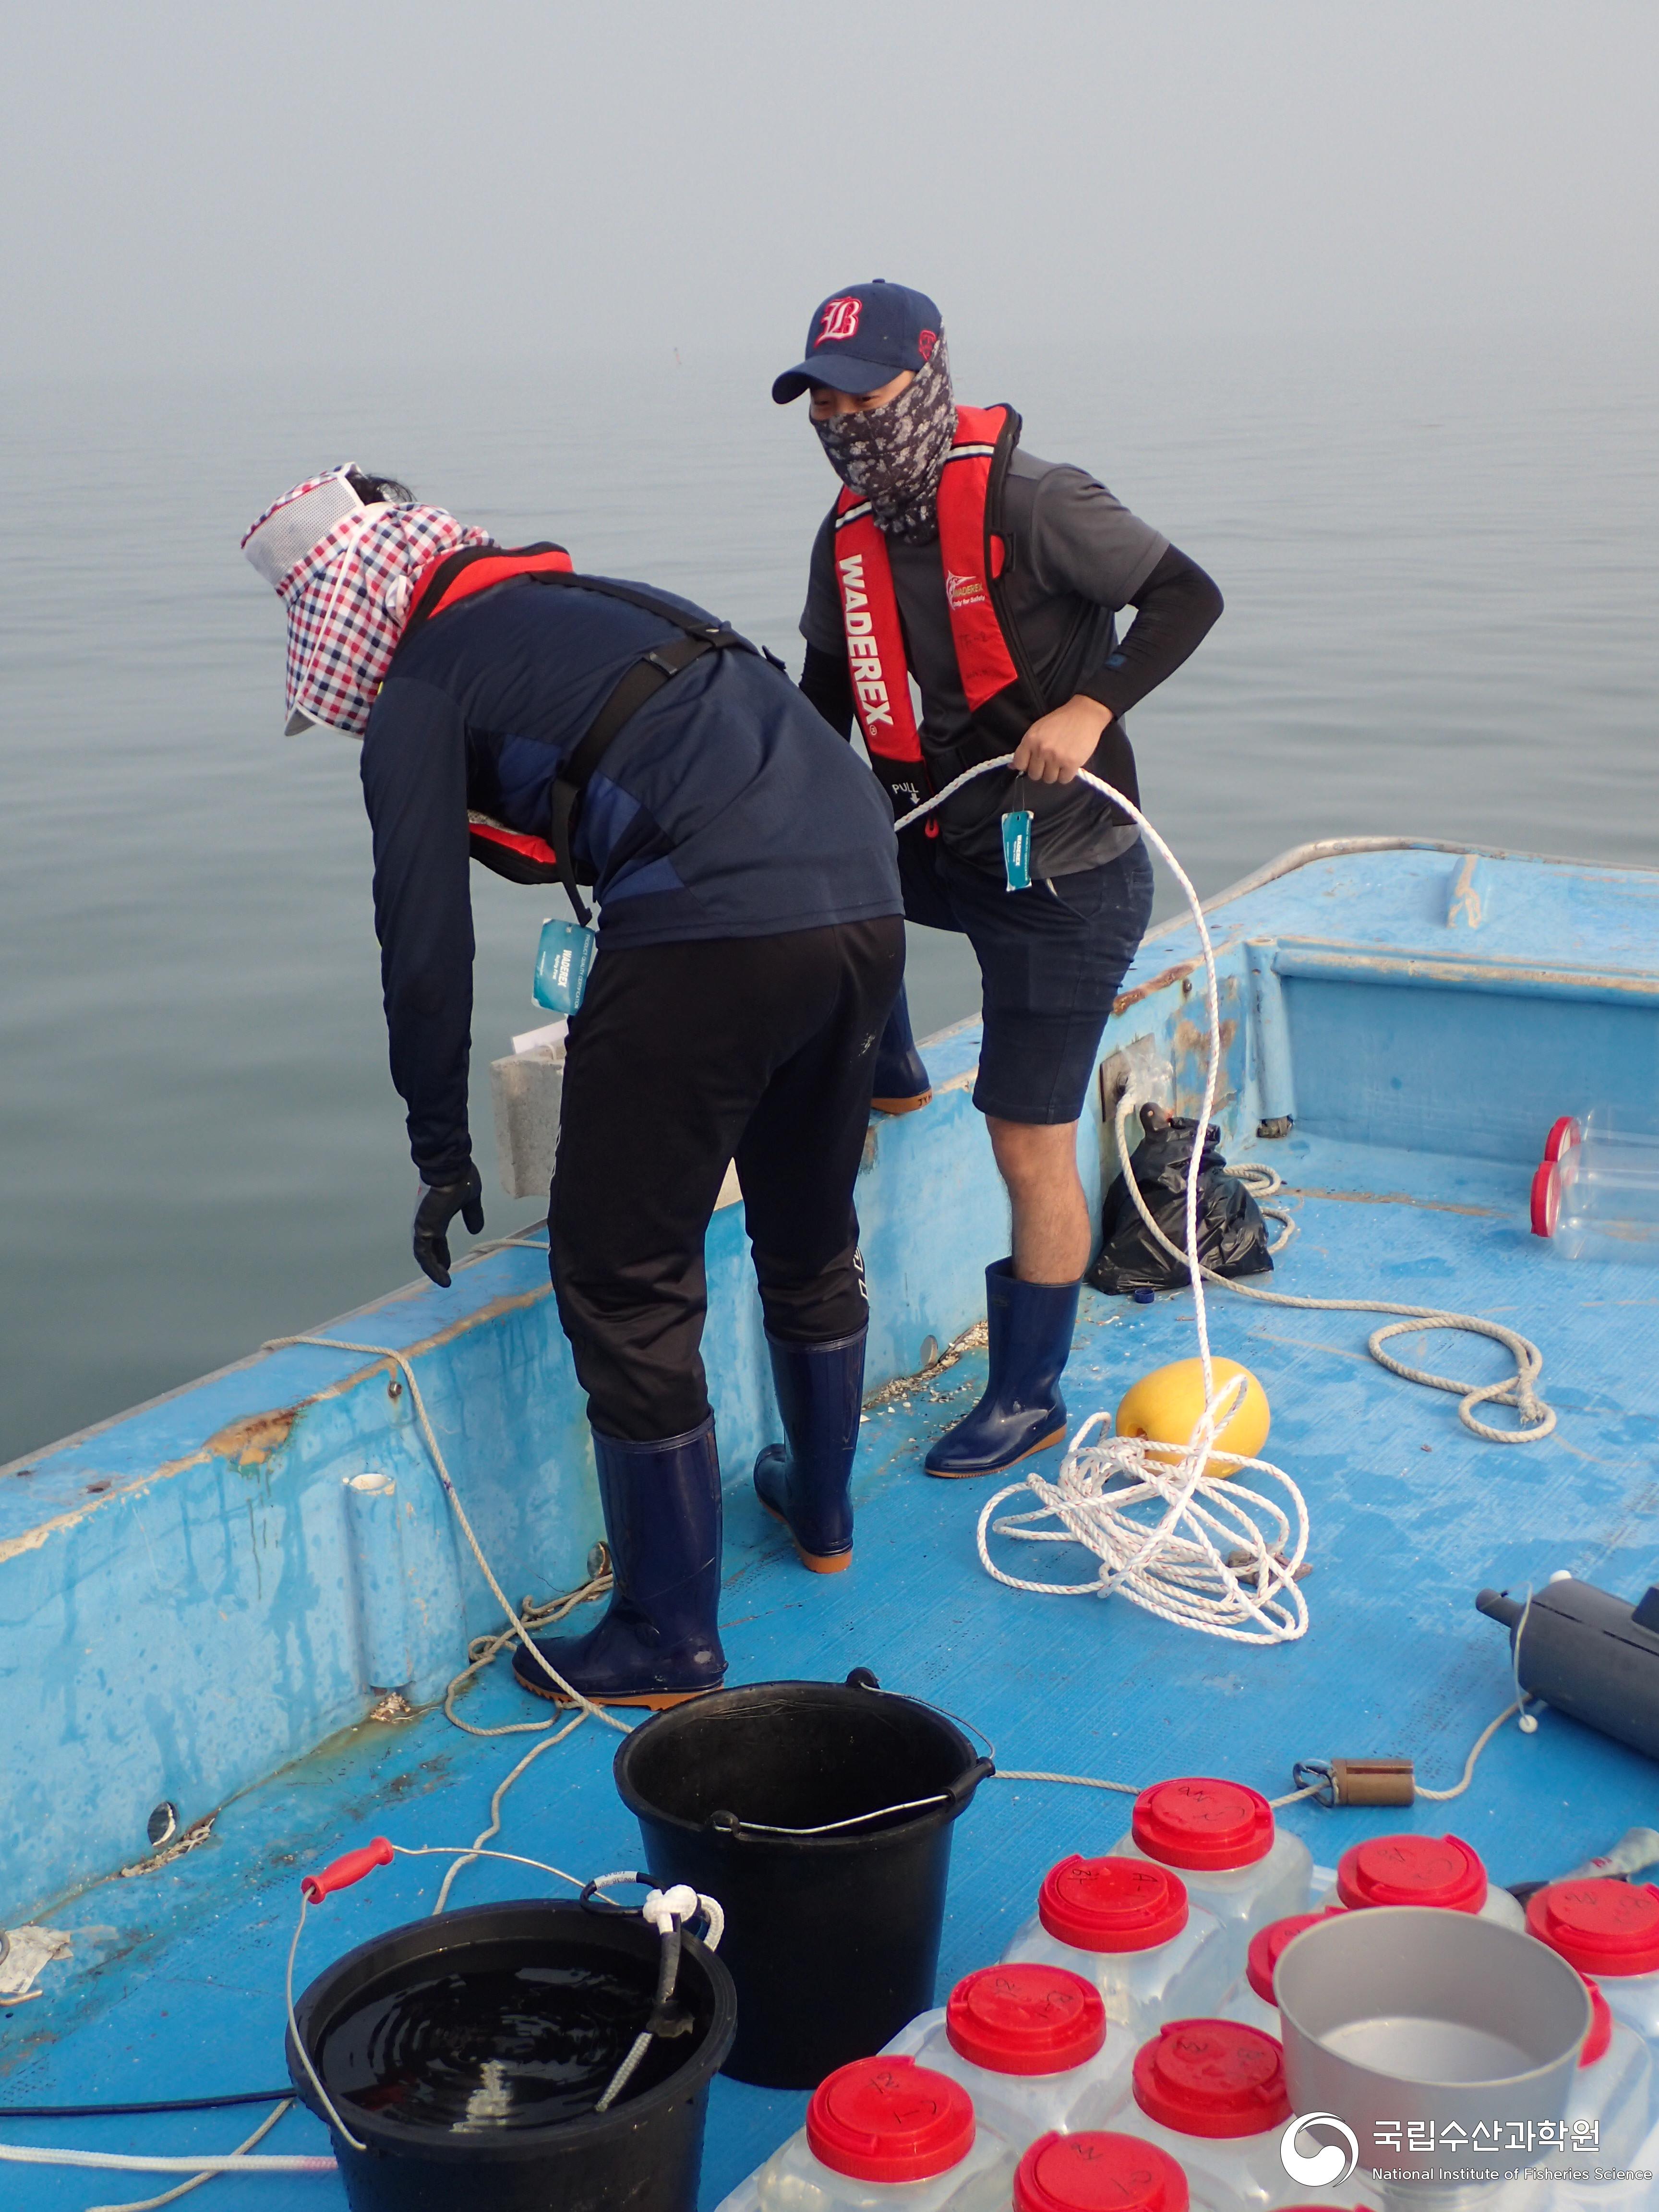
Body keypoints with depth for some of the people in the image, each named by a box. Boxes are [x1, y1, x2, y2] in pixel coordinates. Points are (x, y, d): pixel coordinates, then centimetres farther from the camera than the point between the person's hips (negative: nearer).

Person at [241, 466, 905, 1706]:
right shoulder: (600, 603, 29)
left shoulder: (422, 689, 7)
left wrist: (443, 1155, 12)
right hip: (867, 902, 8)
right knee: (811, 1239, 26)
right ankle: (821, 1511, 46)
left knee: (625, 1282, 4)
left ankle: (671, 1641, 12)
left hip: (715, 932, -8)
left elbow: (426, 940, 3)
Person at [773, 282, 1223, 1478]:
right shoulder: (849, 538, 3)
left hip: (1063, 878, -7)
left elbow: (1189, 596, -15)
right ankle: (887, 1075, 19)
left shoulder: (1030, 502, -18)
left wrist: (1089, 709, -27)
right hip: (940, 847, 7)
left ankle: (1031, 1397, 17)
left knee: (1033, 1152, -1)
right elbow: (825, 699, 13)